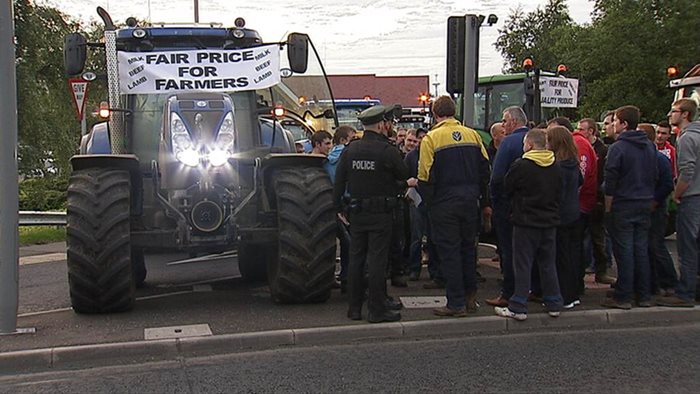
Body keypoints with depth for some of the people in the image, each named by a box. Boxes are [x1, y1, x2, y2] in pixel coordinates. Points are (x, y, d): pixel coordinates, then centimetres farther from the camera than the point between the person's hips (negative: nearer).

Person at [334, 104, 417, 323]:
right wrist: (406, 184, 21)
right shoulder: (388, 151, -12)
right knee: (377, 260, -2)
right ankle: (377, 309, 2)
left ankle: (354, 308, 17)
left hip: (356, 213, 5)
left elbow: (339, 181, 7)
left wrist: (339, 208, 14)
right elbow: (405, 176, -2)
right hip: (380, 214, -5)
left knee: (356, 259, 11)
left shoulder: (350, 150, 4)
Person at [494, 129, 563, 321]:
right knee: (548, 263, 13)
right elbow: (559, 193, 10)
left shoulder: (521, 166, -14)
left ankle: (518, 307, 1)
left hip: (526, 222, -5)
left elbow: (506, 188, -4)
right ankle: (554, 304, 18)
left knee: (523, 264, -1)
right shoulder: (556, 167, 4)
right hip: (550, 222, 5)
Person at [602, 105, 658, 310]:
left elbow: (610, 181, -13)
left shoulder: (618, 148, -13)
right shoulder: (650, 146, 8)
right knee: (641, 249, 11)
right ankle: (644, 295, 16)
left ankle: (623, 297, 2)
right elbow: (655, 176, 14)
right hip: (645, 205, 6)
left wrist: (608, 207, -4)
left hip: (623, 205, -6)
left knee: (624, 250, -2)